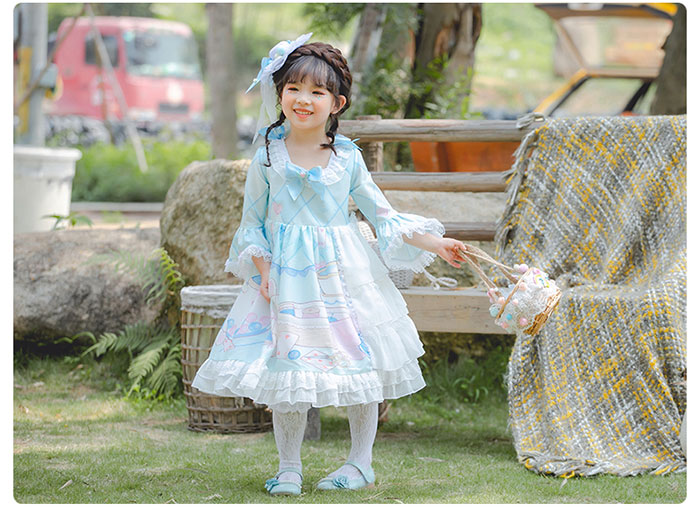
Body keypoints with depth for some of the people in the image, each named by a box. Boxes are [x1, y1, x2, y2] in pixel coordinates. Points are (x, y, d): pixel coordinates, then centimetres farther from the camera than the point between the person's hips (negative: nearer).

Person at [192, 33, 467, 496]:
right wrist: (261, 267, -7)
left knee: (361, 368, 3)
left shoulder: (347, 157, -1)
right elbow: (253, 221, 6)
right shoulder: (269, 157, -1)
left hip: (343, 274, 0)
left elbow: (382, 214, 6)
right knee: (287, 370, 1)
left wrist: (431, 242, 0)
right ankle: (289, 467, 14)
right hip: (286, 275, 0)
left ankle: (361, 462, 18)